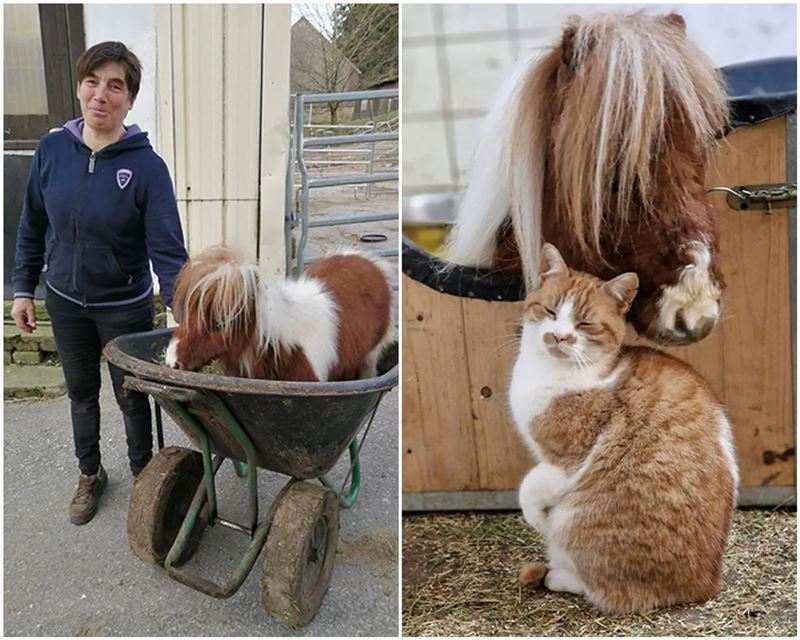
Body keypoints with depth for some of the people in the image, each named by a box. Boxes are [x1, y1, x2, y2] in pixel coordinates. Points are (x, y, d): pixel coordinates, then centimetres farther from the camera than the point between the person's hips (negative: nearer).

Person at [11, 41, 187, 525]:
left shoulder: (147, 166, -19)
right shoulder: (52, 149, -8)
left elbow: (167, 248, -23)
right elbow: (33, 226, 3)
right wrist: (24, 289, 5)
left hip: (125, 305, -3)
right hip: (66, 301, 4)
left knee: (132, 396, 13)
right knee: (81, 393, 20)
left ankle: (143, 475, 36)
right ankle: (90, 474, 42)